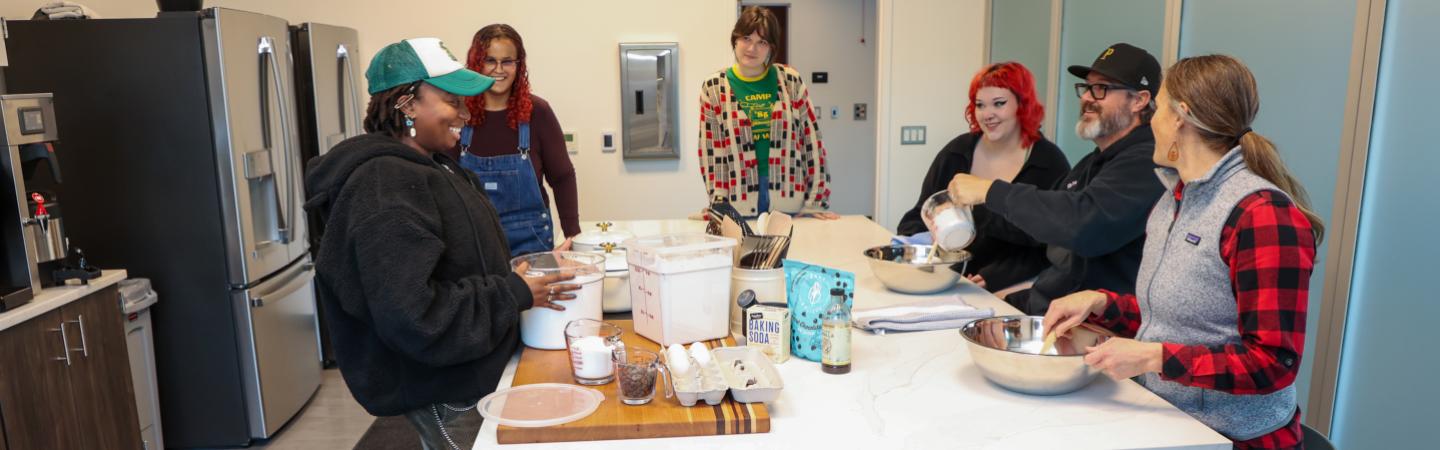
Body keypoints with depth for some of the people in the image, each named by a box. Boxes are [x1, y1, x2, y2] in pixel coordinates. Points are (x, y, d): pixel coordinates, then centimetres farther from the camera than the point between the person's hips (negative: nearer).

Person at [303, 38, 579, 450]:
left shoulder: (432, 168, 7)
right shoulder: (386, 188, -24)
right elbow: (412, 318, -30)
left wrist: (516, 274, 6)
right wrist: (512, 295, -22)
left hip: (473, 371, 9)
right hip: (447, 398, -9)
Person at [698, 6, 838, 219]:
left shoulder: (791, 81, 3)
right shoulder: (714, 88, 2)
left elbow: (812, 141, 2)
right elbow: (710, 150, 0)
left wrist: (815, 201, -2)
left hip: (789, 201, 1)